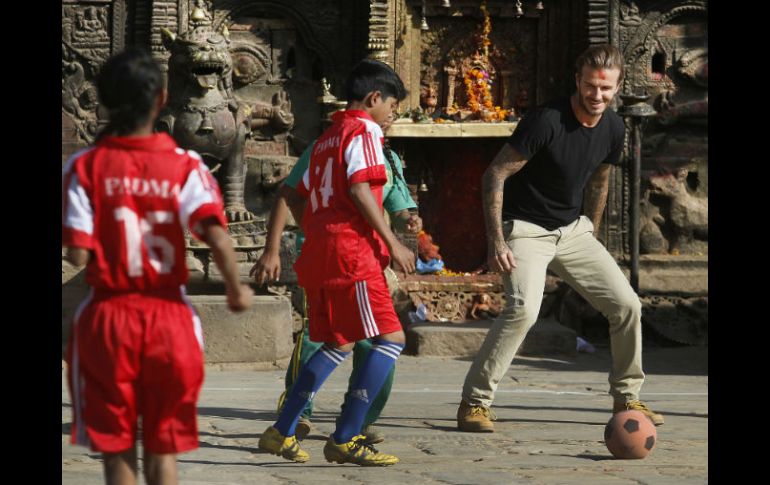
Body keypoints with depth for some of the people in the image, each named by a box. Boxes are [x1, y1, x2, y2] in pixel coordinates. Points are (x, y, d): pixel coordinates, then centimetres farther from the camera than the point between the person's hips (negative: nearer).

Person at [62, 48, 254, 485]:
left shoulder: (85, 167, -6)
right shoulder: (186, 166, -5)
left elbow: (78, 254, -12)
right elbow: (217, 237, -18)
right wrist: (236, 292, -3)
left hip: (107, 319, -1)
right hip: (169, 318, 1)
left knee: (116, 449, 9)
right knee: (163, 448, 12)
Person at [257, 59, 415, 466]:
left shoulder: (326, 138, 22)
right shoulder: (364, 132, -4)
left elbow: (304, 199, 23)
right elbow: (360, 189, -17)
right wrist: (392, 243, -15)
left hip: (317, 250, 10)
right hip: (352, 252, -9)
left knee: (338, 344, 19)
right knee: (391, 339, -7)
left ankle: (281, 432, 17)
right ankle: (345, 439, -11)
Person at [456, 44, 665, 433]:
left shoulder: (612, 128, 0)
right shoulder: (546, 121, -22)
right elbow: (495, 174, -19)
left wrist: (590, 236, 19)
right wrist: (495, 241, -24)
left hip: (573, 229, 7)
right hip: (526, 229, -7)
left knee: (626, 305, 2)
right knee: (523, 308, -28)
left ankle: (627, 399, 19)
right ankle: (474, 402, -19)